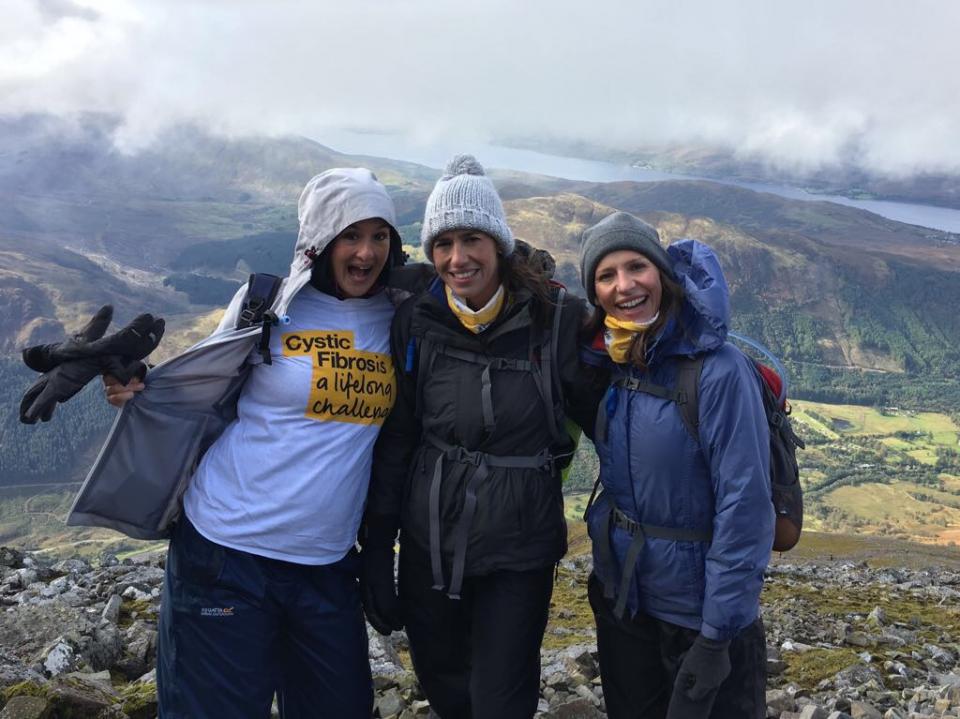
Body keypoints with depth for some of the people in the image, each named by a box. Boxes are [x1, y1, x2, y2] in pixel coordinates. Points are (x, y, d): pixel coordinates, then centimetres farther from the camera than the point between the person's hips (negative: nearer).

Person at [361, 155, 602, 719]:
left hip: (518, 550, -2)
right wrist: (376, 547, 2)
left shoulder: (557, 318, -12)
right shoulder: (417, 322, -5)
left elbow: (603, 418, -2)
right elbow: (394, 440, 0)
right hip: (427, 543, 3)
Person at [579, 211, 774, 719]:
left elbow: (745, 507, -21)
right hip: (619, 597, 6)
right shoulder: (608, 363, -3)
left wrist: (717, 638, -20)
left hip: (698, 611, -6)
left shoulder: (718, 370, -22)